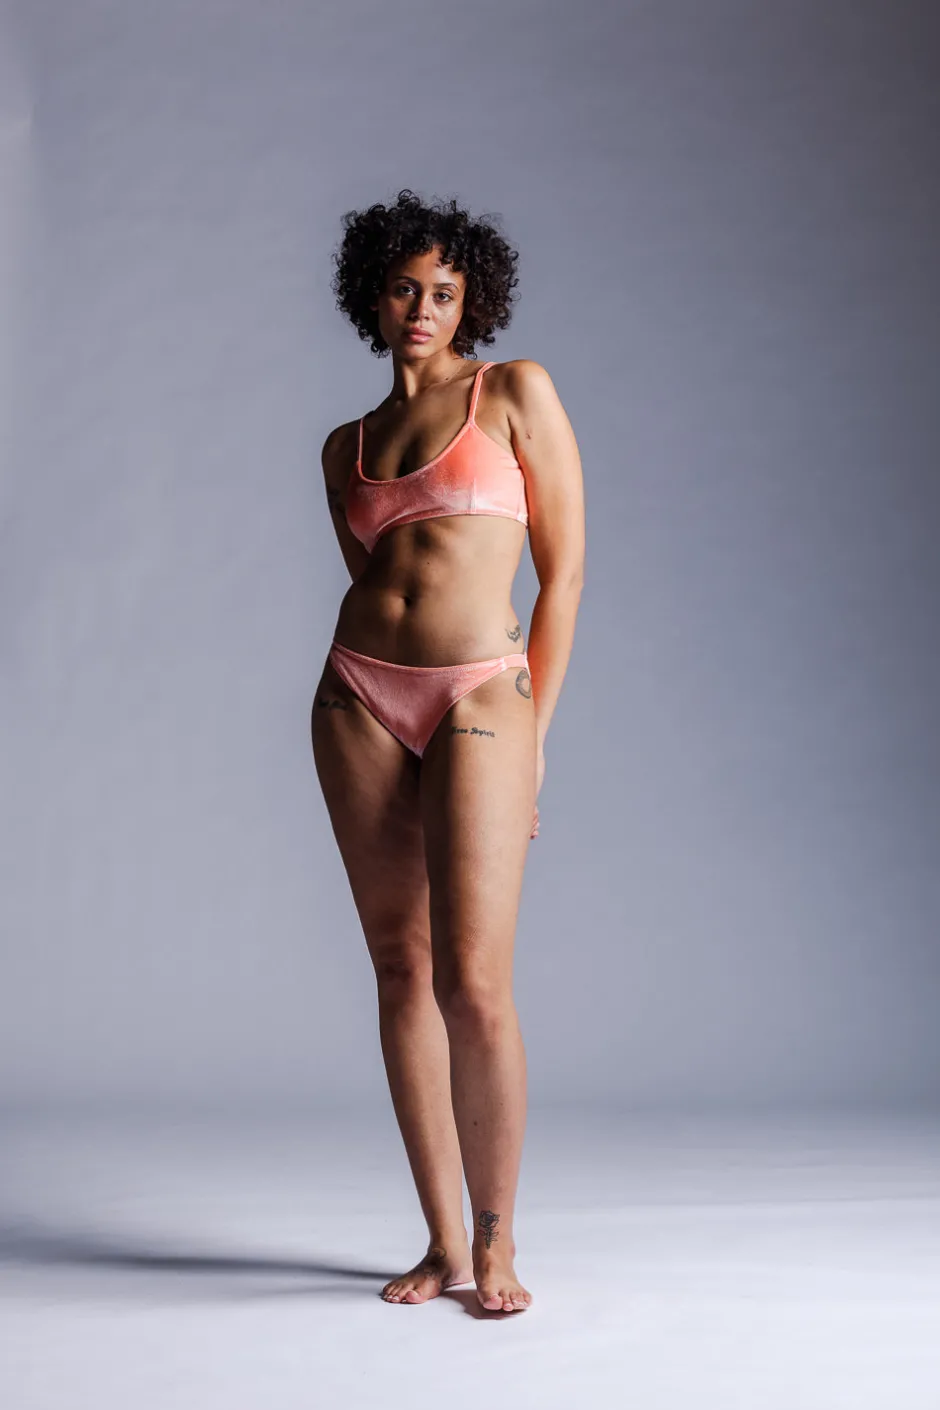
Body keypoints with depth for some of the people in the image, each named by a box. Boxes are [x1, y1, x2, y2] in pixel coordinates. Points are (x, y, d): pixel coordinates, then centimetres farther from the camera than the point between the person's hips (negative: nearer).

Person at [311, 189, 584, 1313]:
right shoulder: (347, 448, 17)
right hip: (360, 700, 4)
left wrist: (529, 734, -1)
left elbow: (565, 569, 2)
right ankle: (443, 1242, 15)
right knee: (400, 969, 4)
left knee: (474, 985, -12)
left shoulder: (516, 393, 5)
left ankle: (496, 1239, 7)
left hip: (479, 699, -4)